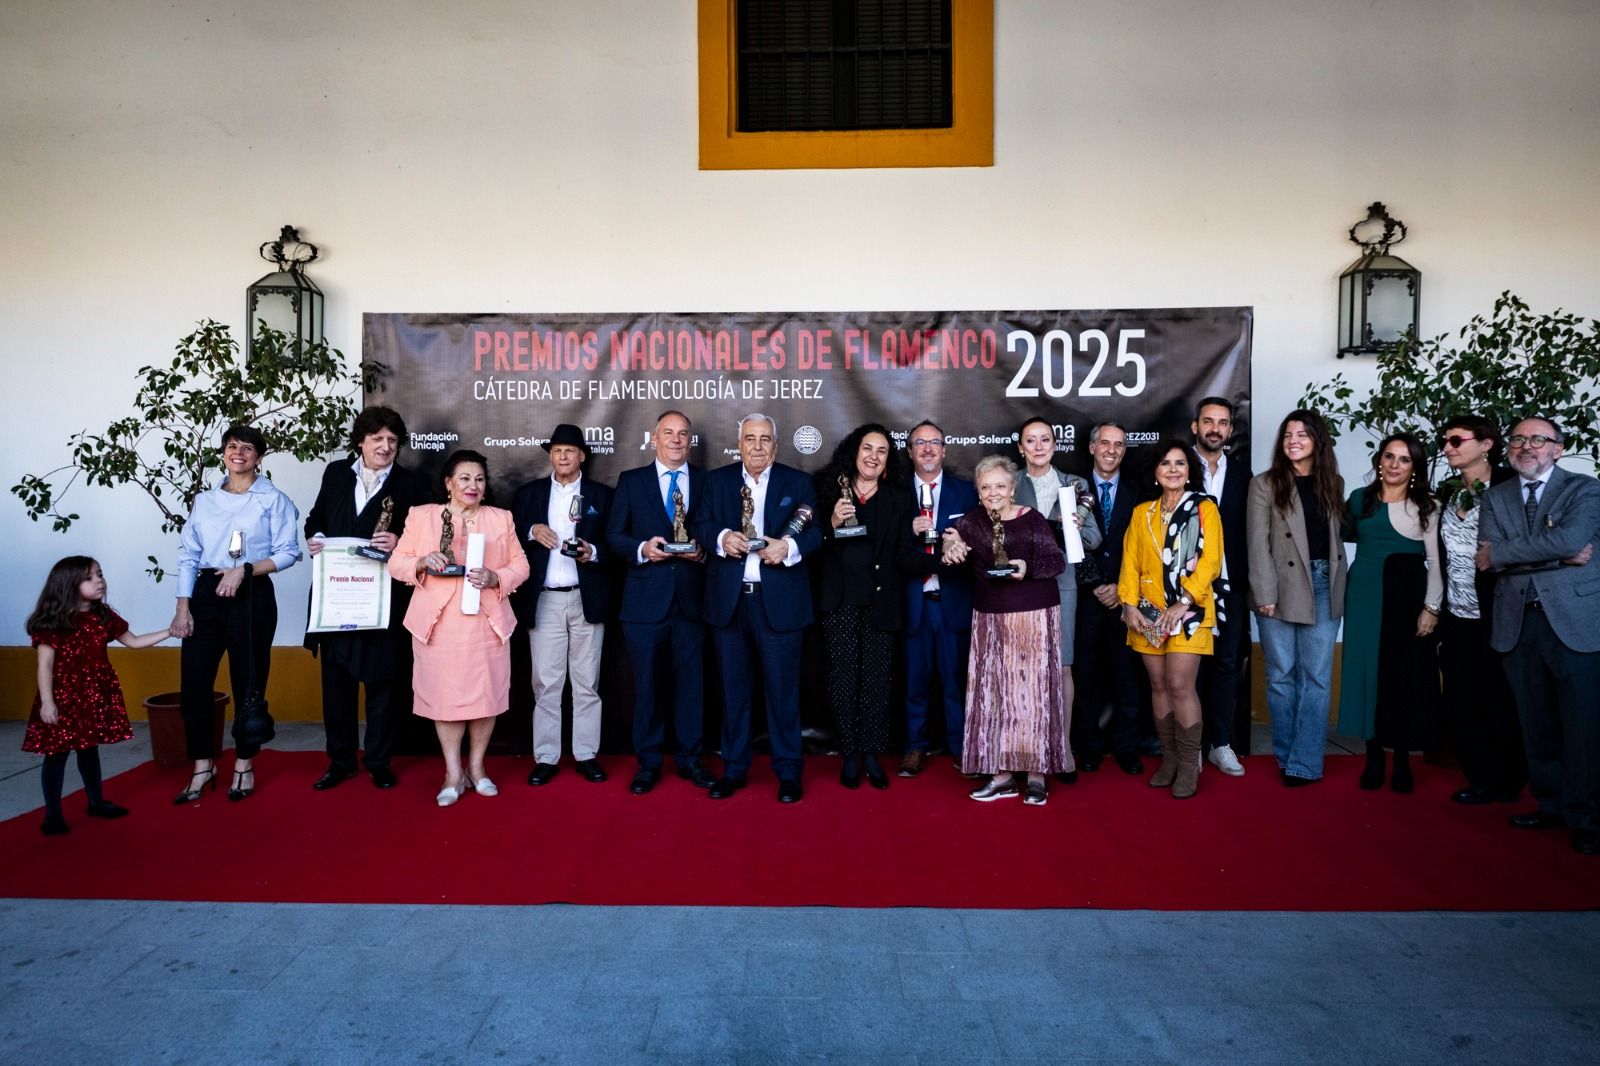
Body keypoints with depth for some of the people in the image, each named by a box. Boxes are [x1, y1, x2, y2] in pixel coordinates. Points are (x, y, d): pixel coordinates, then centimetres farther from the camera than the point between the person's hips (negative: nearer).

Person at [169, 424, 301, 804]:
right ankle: (203, 766, 16)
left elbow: (288, 552, -5)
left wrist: (244, 570, -17)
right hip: (206, 595, 3)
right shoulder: (205, 500, 11)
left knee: (248, 683, 4)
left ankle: (244, 766, 18)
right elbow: (188, 554, 7)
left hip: (252, 597, -3)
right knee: (193, 681, 1)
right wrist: (183, 608, 0)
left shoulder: (274, 500, 1)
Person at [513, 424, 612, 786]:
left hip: (587, 599, 0)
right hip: (544, 600, 0)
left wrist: (593, 552, -16)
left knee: (587, 682, 6)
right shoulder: (529, 493, 9)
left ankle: (587, 755, 14)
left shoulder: (602, 495, 6)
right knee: (545, 682, 2)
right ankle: (545, 758, 10)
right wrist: (532, 531, -14)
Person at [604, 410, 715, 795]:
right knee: (647, 683, 6)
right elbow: (613, 536, 4)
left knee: (691, 681, 8)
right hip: (646, 599, -1)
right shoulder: (631, 481, 7)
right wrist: (643, 549, -14)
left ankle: (689, 758, 21)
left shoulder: (707, 481, 8)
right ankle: (648, 762, 19)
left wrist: (704, 551, -12)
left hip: (691, 598, 1)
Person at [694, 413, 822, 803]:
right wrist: (722, 537, -18)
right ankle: (734, 768, 24)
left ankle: (788, 772, 16)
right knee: (732, 687, 11)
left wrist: (789, 547, -20)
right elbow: (701, 525, 3)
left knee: (782, 688, 4)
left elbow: (814, 532, -1)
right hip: (729, 600, 2)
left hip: (779, 600, -2)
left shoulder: (798, 482, 5)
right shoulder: (717, 479, 10)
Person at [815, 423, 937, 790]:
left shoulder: (899, 499, 7)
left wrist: (940, 560, -18)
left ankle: (871, 754, 15)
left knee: (877, 678, 3)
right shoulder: (830, 490, 3)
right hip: (840, 601, -1)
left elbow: (905, 555, 0)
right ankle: (849, 755, 14)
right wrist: (833, 523, -17)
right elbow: (816, 549, 1)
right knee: (843, 676, 3)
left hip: (881, 602, 1)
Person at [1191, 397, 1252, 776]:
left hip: (1229, 582, 3)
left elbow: (1248, 527, 6)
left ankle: (1220, 743, 18)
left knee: (1227, 663, 8)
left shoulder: (1241, 471, 7)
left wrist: (1247, 576, -3)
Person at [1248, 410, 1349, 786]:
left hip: (1324, 587, 3)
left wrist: (1340, 580, 1)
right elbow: (1258, 542, -5)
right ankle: (1286, 757, 16)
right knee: (1281, 675, 4)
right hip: (1281, 588, -3)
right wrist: (1265, 594, -12)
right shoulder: (1265, 484, 0)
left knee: (1317, 677, 1)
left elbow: (1339, 534, 14)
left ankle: (1304, 763, 5)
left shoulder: (1333, 483, 11)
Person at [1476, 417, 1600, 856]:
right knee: (1536, 723, 10)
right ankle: (1550, 804, 22)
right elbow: (1489, 556, -3)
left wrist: (1500, 554, -11)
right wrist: (1560, 557, -11)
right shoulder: (1495, 497, 11)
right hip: (1518, 622, 4)